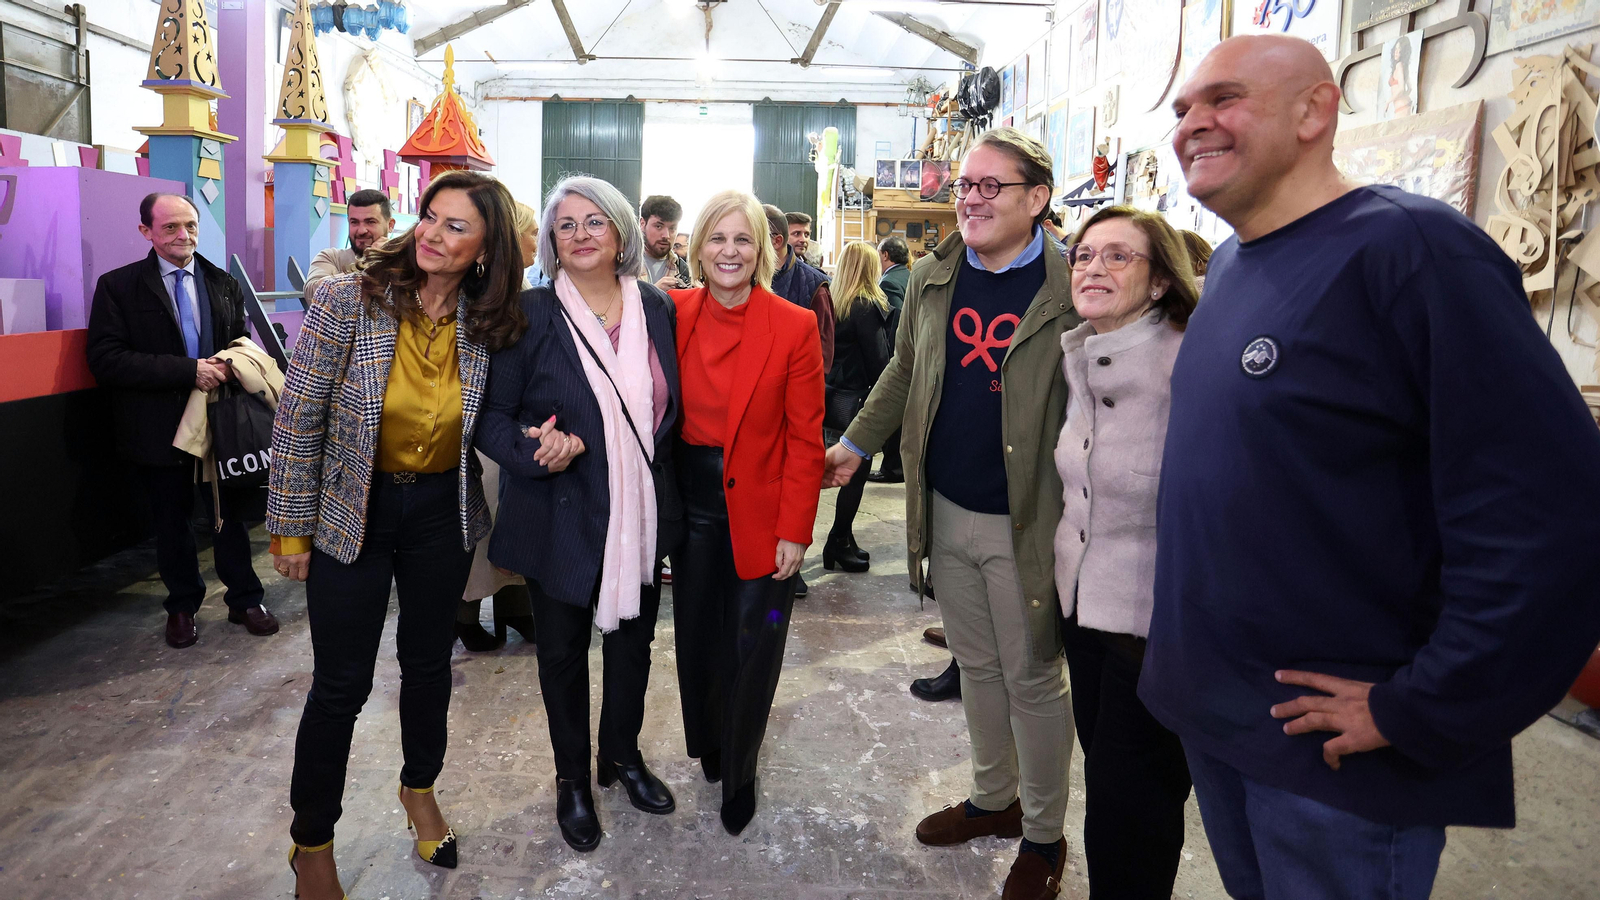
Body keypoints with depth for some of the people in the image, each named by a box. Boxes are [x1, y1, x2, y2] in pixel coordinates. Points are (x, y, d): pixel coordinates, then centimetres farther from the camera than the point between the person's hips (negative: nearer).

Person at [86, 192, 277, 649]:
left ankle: (244, 599, 28)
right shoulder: (117, 286, -6)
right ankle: (182, 606, 32)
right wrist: (188, 371, -23)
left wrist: (233, 365, -9)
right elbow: (107, 359, -15)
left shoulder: (225, 284, 6)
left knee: (231, 512, 13)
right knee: (172, 521, 13)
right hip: (161, 427, -2)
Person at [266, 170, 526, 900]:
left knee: (429, 659, 18)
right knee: (341, 682, 5)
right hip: (352, 513, -3)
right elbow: (298, 420, -11)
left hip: (442, 512, 3)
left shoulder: (485, 323, -6)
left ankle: (419, 788, 44)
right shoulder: (346, 300, -16)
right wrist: (291, 530, -9)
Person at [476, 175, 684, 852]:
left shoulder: (657, 308, 0)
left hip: (642, 516, 3)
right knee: (563, 651, 14)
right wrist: (534, 451, -29)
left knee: (633, 640, 19)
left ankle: (622, 753, 44)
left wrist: (667, 490, 5)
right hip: (562, 517, -3)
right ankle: (571, 778, 36)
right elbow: (493, 416, -9)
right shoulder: (530, 313, -10)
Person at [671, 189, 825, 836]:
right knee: (697, 633, 15)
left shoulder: (794, 327, -11)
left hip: (759, 510, -2)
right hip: (691, 503, 3)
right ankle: (707, 742, 41)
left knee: (751, 647, 6)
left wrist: (795, 530, -11)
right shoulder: (673, 314, -3)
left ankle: (739, 772, 28)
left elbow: (806, 439, -8)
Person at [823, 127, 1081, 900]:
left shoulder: (1070, 289, -12)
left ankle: (1044, 835, 28)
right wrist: (854, 445, 21)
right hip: (947, 513, 5)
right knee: (976, 665, 19)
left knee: (1032, 678, 9)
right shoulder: (932, 279, 5)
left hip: (1026, 522, -5)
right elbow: (904, 373, 18)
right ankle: (994, 799, 40)